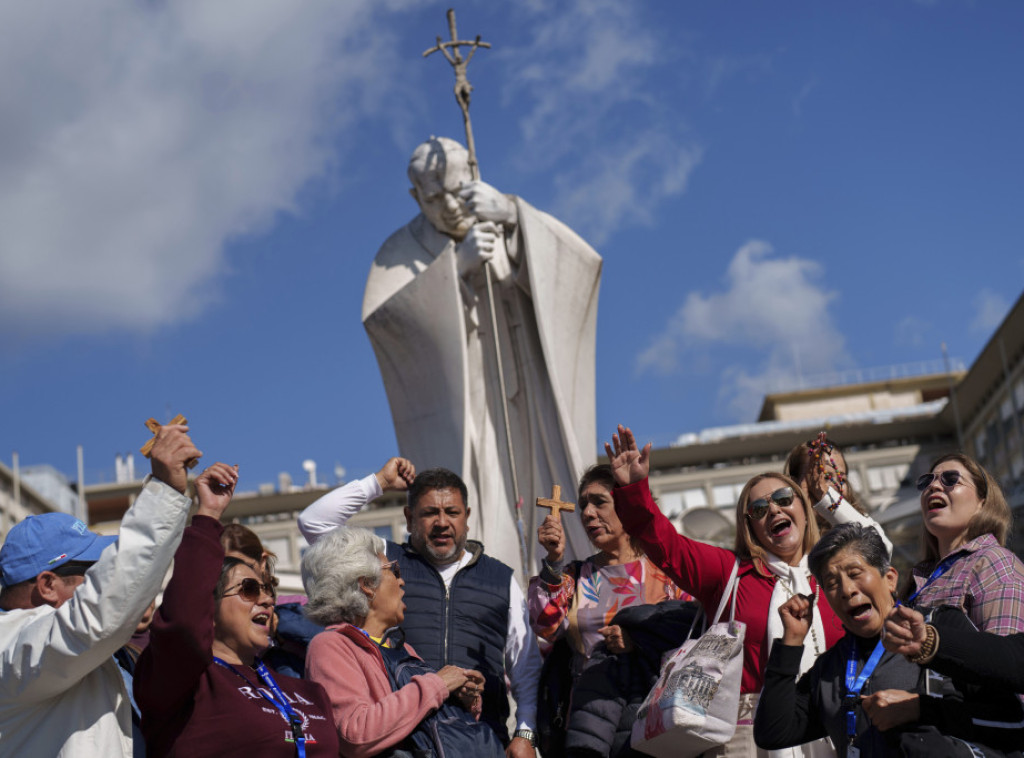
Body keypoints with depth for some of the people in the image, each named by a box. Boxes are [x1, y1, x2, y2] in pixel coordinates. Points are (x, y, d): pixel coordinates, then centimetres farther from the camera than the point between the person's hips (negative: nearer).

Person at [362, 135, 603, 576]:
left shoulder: (515, 234, 8)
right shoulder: (401, 253, 4)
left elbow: (580, 264, -10)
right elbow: (380, 315, -16)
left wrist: (511, 215, -25)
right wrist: (456, 263, -27)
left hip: (524, 416, 2)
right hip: (456, 420, -2)